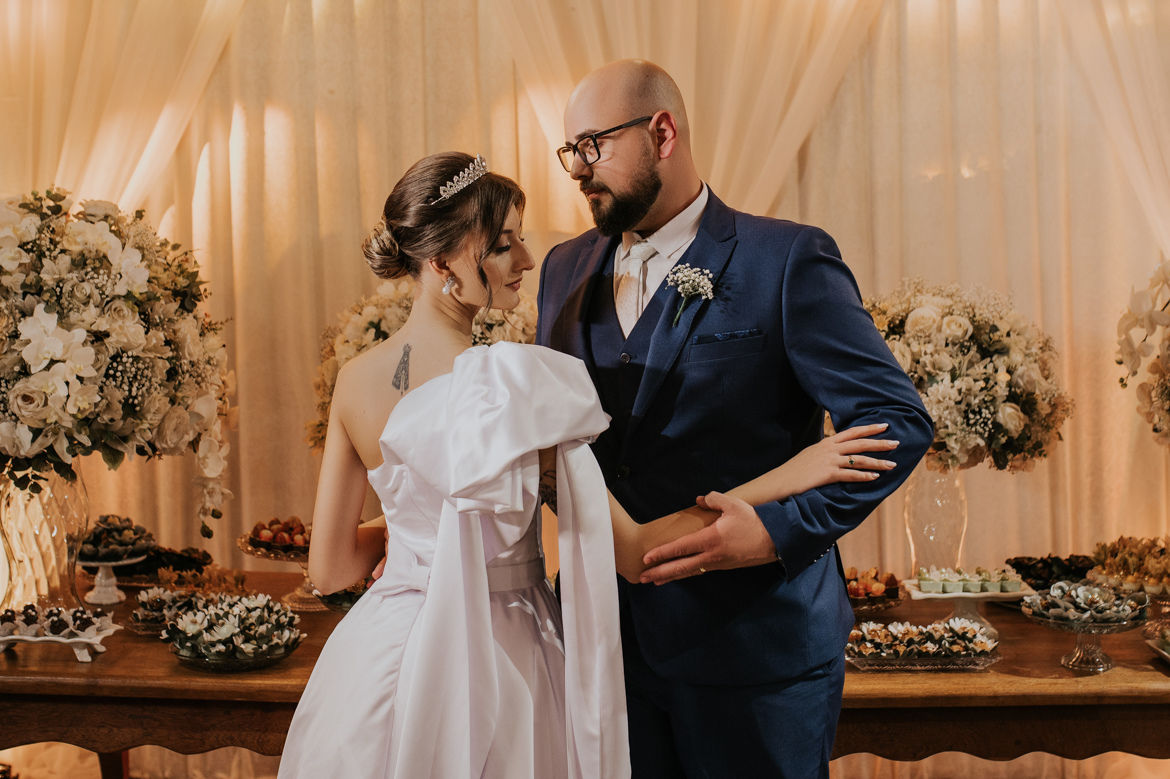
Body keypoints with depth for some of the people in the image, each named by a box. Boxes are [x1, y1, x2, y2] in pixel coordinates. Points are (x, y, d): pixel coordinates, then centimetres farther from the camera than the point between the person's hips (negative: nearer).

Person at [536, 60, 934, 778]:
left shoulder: (789, 260, -9)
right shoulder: (566, 269, 9)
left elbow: (898, 420, -11)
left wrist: (783, 528, -22)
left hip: (755, 642, -4)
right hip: (610, 639, 5)